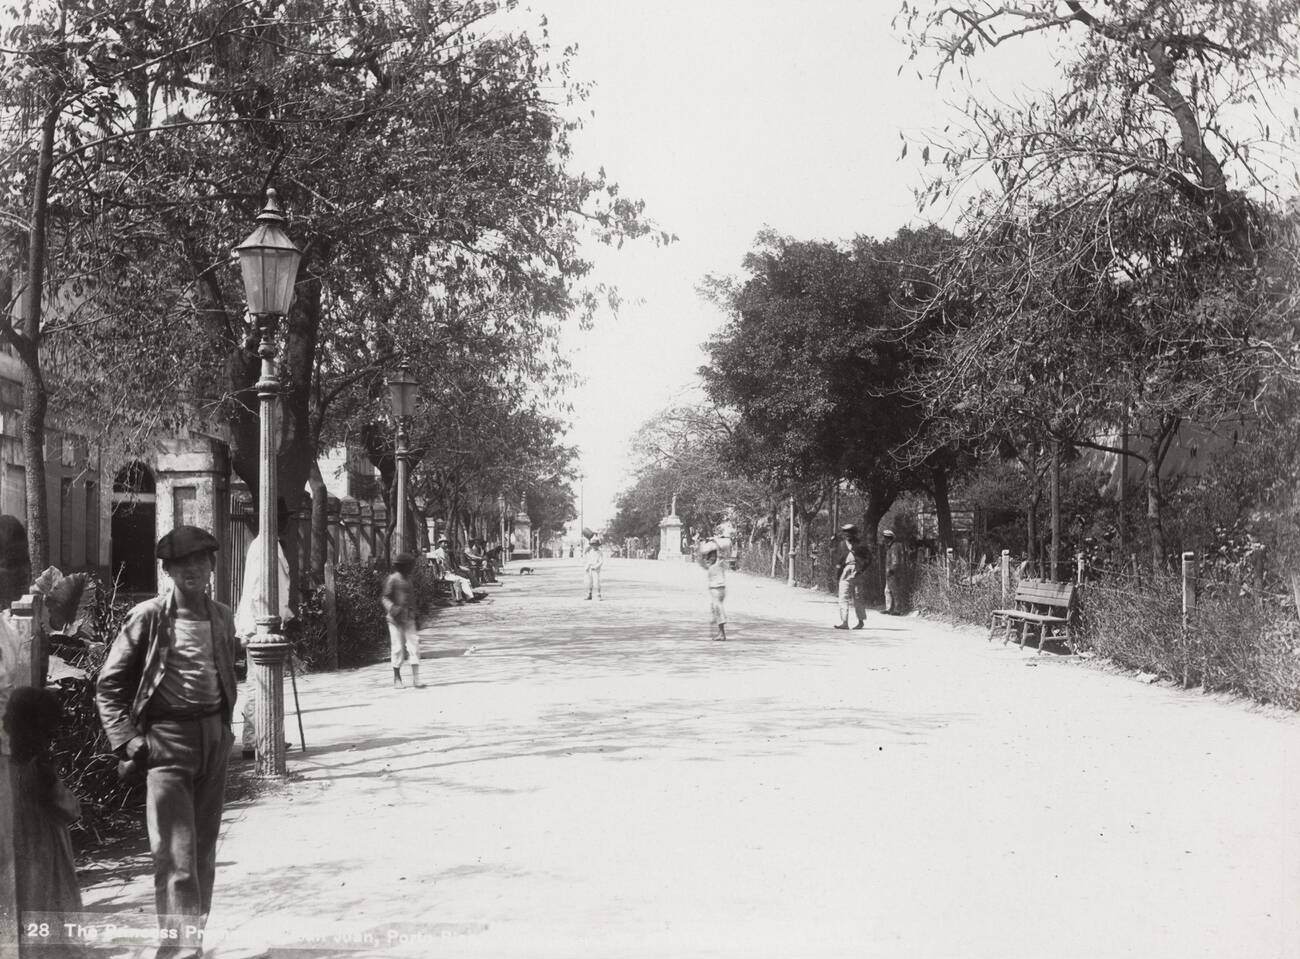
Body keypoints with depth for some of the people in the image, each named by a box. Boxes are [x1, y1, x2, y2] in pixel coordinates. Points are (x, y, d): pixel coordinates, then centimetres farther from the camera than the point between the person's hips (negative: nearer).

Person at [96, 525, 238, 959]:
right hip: (167, 739, -5)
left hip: (214, 739, 6)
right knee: (177, 853, -11)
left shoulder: (222, 617, 10)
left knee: (204, 850, 12)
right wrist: (127, 742, -11)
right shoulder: (148, 617, -6)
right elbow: (109, 686, -4)